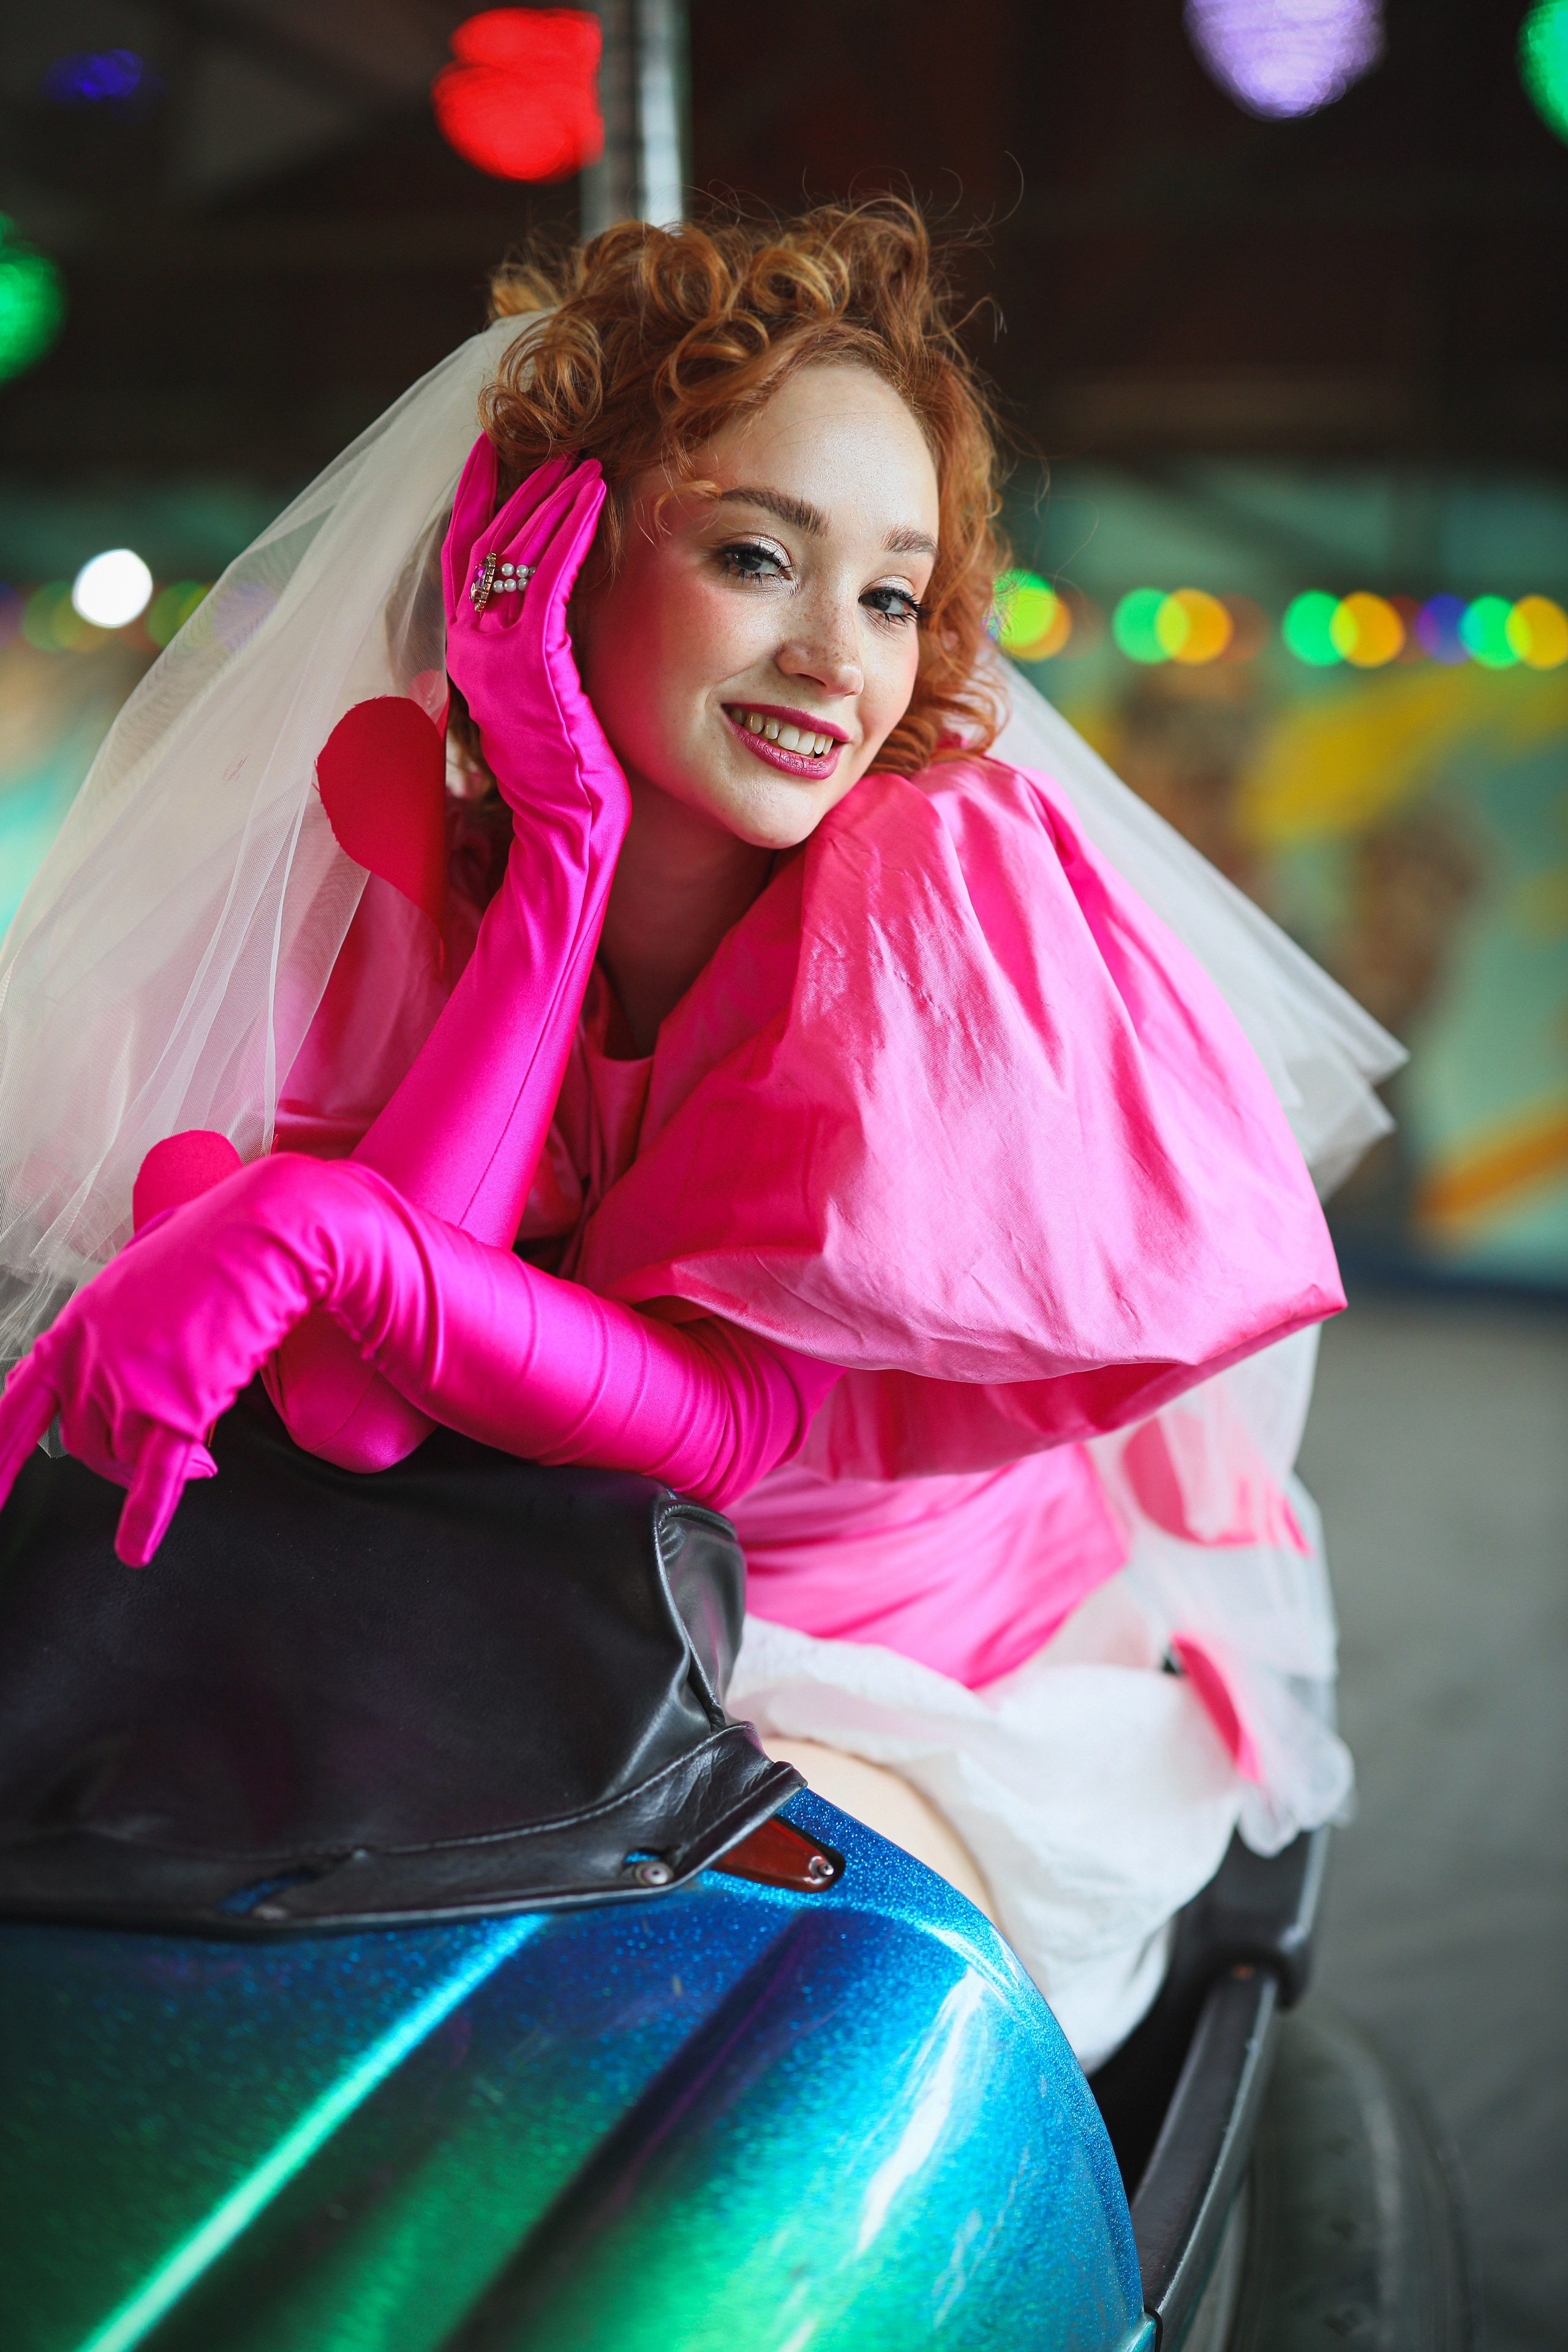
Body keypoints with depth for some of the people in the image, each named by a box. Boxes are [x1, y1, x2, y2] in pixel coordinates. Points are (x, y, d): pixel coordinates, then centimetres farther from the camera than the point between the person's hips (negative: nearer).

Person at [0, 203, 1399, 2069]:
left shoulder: (952, 870, -17)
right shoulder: (421, 876, -8)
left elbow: (736, 1418, -22)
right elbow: (351, 1413, -24)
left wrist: (321, 1239, -37)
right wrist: (567, 847, -25)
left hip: (953, 1683, -3)